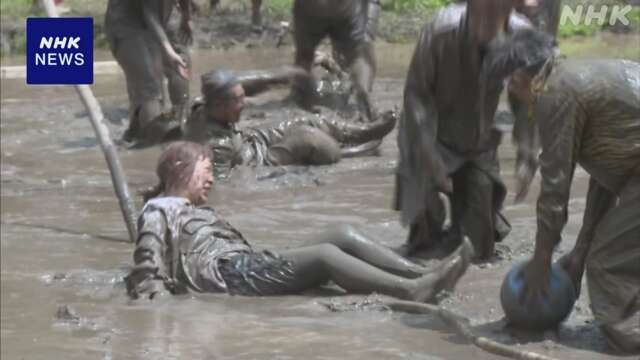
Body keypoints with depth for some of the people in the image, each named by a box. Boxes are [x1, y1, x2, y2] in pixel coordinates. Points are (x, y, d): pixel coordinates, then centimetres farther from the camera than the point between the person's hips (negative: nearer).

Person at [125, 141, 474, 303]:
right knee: (324, 253, -25)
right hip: (227, 275, -9)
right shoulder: (158, 212, 7)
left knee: (343, 236, -6)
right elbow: (149, 270, -5)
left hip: (250, 265, 9)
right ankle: (411, 290, -38)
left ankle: (425, 275, -18)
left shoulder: (198, 211, 35)